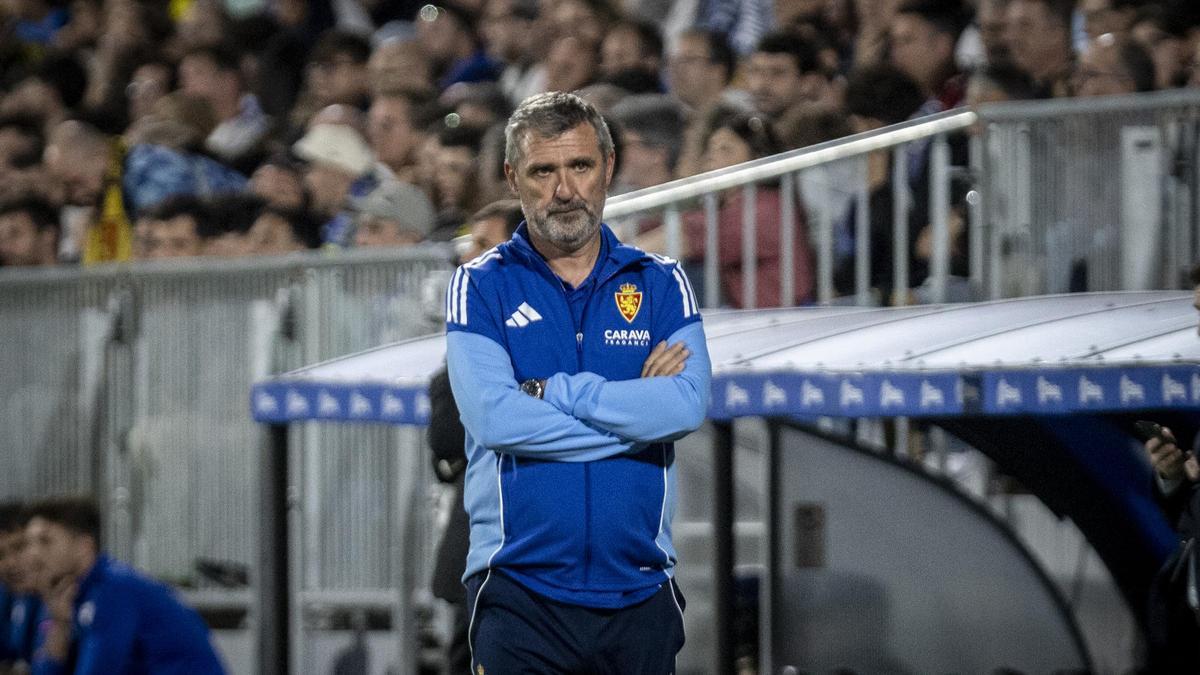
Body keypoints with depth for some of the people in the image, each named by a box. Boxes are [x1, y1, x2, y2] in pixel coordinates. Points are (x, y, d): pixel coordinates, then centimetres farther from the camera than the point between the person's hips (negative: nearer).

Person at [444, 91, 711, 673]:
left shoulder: (661, 285, 9)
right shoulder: (481, 287, 4)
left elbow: (687, 406, -8)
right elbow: (493, 418, -12)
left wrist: (551, 390, -11)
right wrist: (636, 409, -8)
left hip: (640, 596, 2)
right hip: (520, 596, -2)